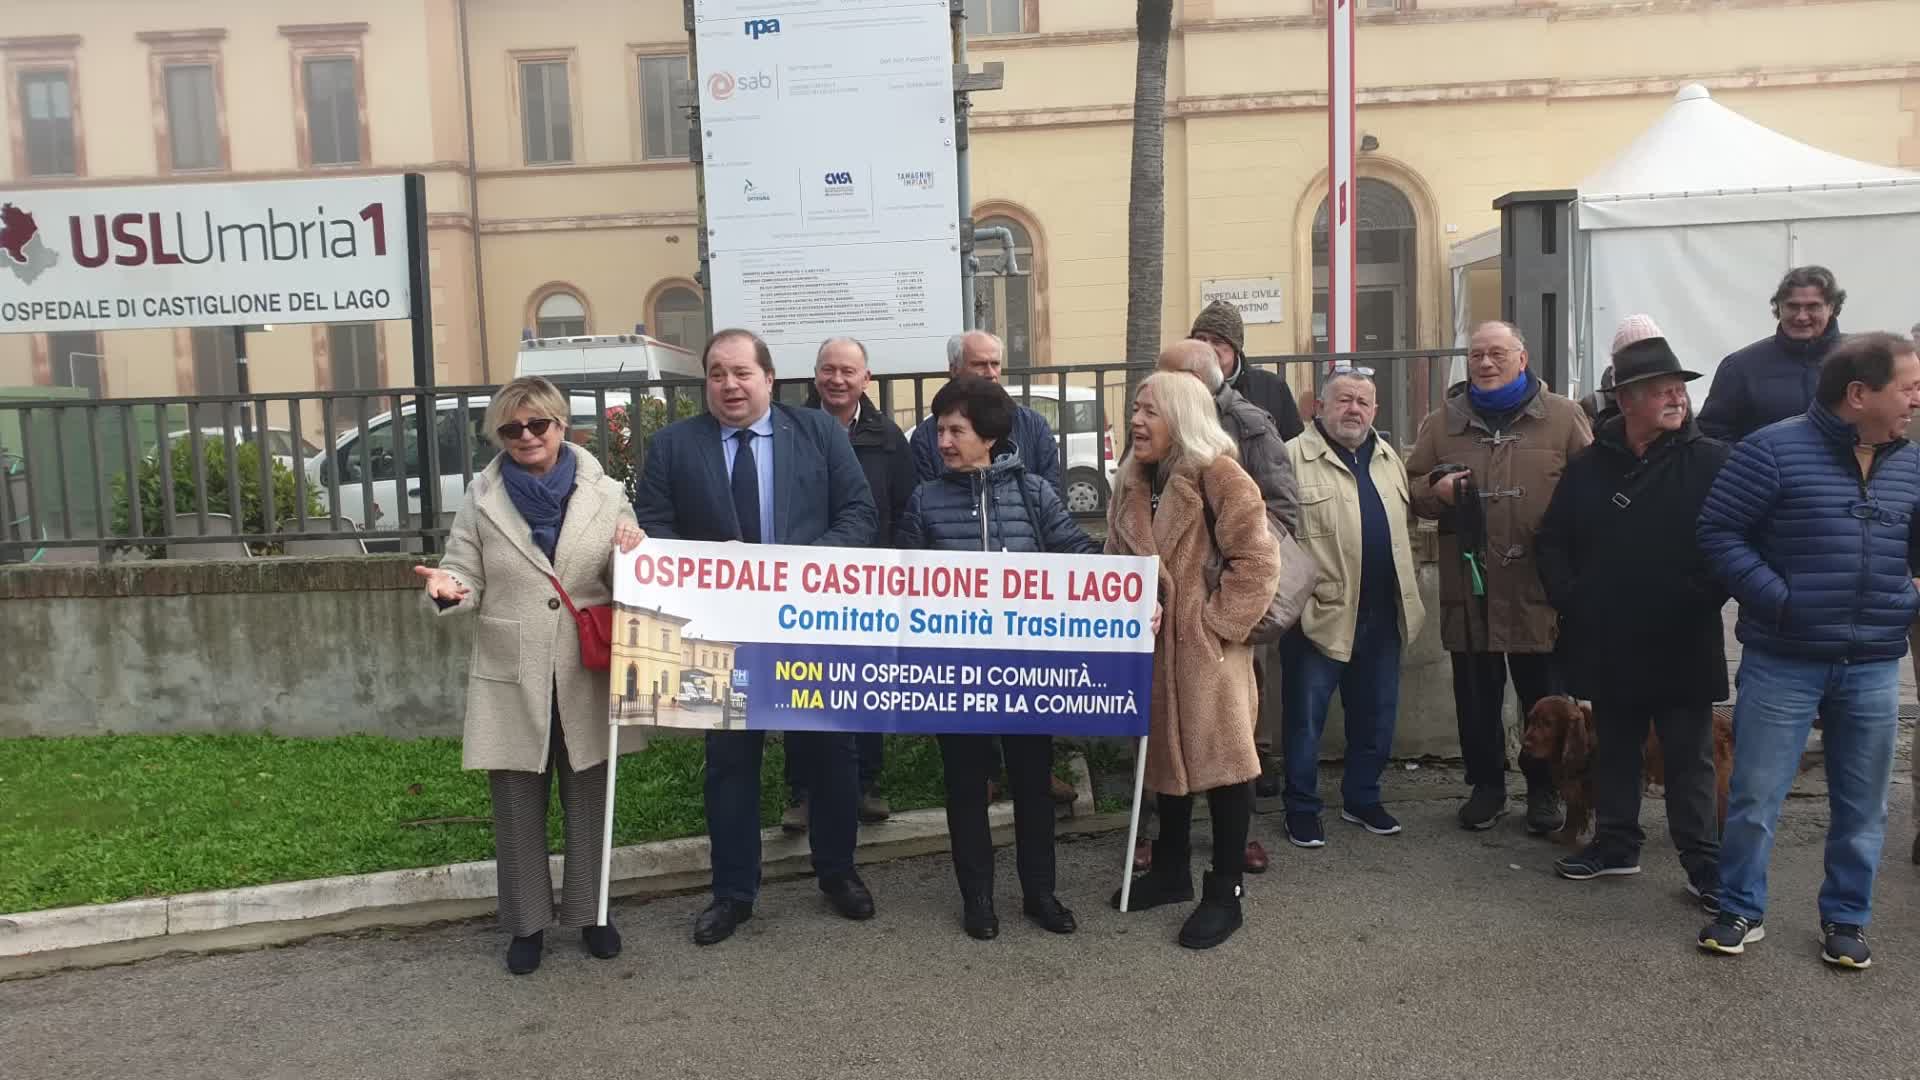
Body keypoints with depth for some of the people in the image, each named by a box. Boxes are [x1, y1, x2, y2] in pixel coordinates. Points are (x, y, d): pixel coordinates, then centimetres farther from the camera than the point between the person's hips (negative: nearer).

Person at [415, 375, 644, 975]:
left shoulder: (606, 494, 0)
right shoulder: (482, 497, 1)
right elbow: (470, 581, 2)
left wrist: (633, 555, -17)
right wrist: (449, 588, -22)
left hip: (585, 679, 0)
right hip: (511, 681, 0)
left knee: (589, 801, 13)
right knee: (517, 808, 10)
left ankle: (589, 911, 31)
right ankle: (527, 922, 27)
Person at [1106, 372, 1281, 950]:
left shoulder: (1219, 476, -13)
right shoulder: (1135, 482, 10)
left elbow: (1258, 561, -17)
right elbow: (1117, 561, 17)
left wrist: (1216, 621, -15)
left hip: (1206, 647, -7)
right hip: (1153, 643, 7)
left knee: (1221, 756, -1)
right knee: (1167, 751, 17)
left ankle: (1225, 893, 11)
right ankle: (1171, 869, 34)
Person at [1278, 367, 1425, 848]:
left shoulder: (1389, 459, 13)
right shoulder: (1293, 458, -9)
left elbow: (1402, 521, 21)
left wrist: (1406, 596, 16)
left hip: (1382, 616, 7)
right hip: (1319, 614, -6)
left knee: (1376, 716, 16)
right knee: (1305, 717, 4)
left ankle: (1362, 799, 32)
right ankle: (1302, 809, 17)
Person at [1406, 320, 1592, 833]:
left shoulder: (1562, 416, 4)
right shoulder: (1442, 422, 9)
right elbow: (1410, 485, 11)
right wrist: (1436, 489, -10)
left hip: (1542, 586, -1)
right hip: (1469, 586, 2)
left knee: (1545, 696, 9)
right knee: (1476, 695, 10)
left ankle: (1545, 790, 25)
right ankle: (1487, 785, 25)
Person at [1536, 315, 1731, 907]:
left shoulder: (1711, 462, -5)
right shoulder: (1588, 467, 6)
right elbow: (1553, 541, 12)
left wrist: (1702, 600, -14)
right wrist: (1569, 598, 1)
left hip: (1682, 645, -4)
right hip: (1607, 643, 4)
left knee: (1691, 759, 4)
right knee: (1614, 751, 17)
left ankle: (1705, 864, 15)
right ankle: (1616, 842, 32)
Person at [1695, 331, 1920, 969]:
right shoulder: (1775, 450, -10)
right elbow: (1719, 532, -10)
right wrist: (1777, 600, -16)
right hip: (1782, 663, -4)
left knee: (1862, 805, 13)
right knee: (1755, 796, 4)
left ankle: (1845, 919, 29)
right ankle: (1742, 911, 21)